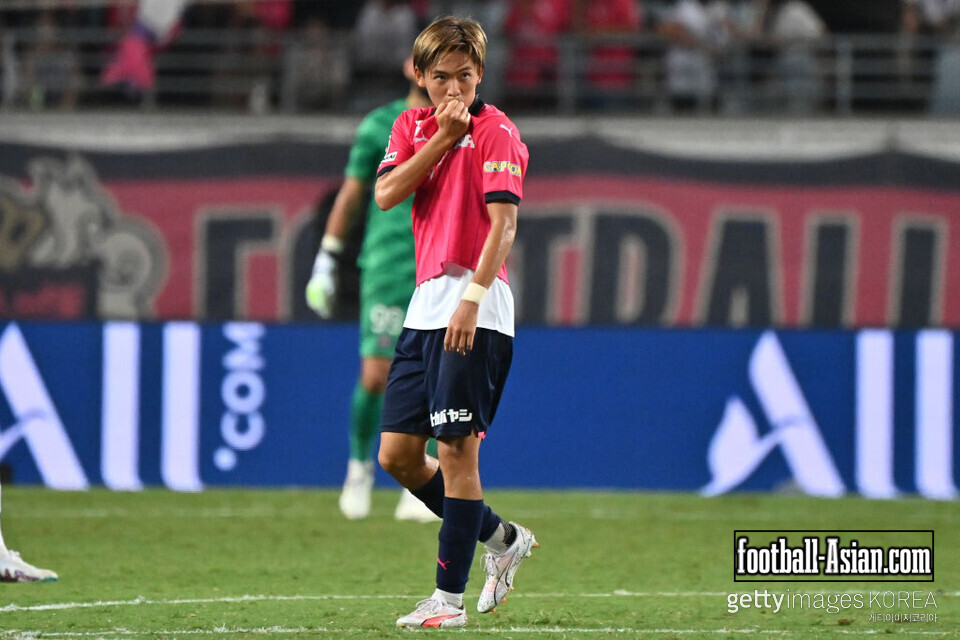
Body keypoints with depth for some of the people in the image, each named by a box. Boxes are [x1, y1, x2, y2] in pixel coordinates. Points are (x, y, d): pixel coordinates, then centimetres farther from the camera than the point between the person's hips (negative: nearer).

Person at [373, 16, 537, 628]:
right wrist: (443, 137, -7)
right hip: (425, 303, 8)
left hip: (476, 310, -7)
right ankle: (502, 538, 24)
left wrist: (472, 299, -25)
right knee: (398, 455, 7)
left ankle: (450, 598, -5)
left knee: (456, 450, -9)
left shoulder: (497, 132, -6)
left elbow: (503, 223, -15)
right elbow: (387, 194, 0)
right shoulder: (412, 126, 15)